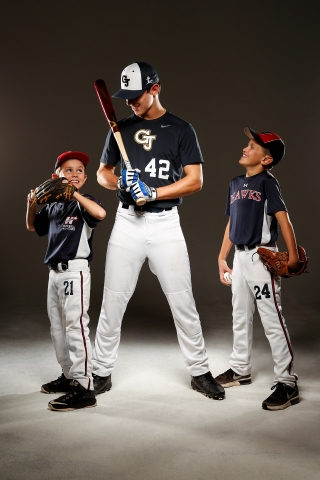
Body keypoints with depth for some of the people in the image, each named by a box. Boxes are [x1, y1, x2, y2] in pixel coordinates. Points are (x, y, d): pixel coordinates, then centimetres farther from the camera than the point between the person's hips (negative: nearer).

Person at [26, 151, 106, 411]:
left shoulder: (84, 202, -6)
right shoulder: (52, 206, 14)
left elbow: (100, 213, -28)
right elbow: (32, 227, 25)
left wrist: (74, 194, -25)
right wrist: (31, 205, 7)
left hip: (75, 270, -8)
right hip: (55, 271, 8)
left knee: (76, 326, -10)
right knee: (57, 328, 15)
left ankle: (85, 388, -7)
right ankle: (69, 376, 29)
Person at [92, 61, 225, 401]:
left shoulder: (180, 129, 0)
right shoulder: (121, 128, 9)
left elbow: (195, 181, -6)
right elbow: (102, 173, 14)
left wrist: (153, 192, -17)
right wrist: (118, 182, -9)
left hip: (165, 224, -2)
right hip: (127, 223, 2)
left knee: (183, 303, 2)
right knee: (112, 303, 4)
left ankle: (199, 371, 17)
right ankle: (101, 373, 18)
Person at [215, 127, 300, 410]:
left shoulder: (267, 182, -9)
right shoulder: (235, 184, 13)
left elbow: (283, 218, -18)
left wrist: (293, 255, -26)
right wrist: (222, 258, 16)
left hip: (262, 257, -8)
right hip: (240, 257, 8)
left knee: (272, 320, -7)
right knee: (241, 317, 18)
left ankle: (287, 384, 0)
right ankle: (241, 370, 33)